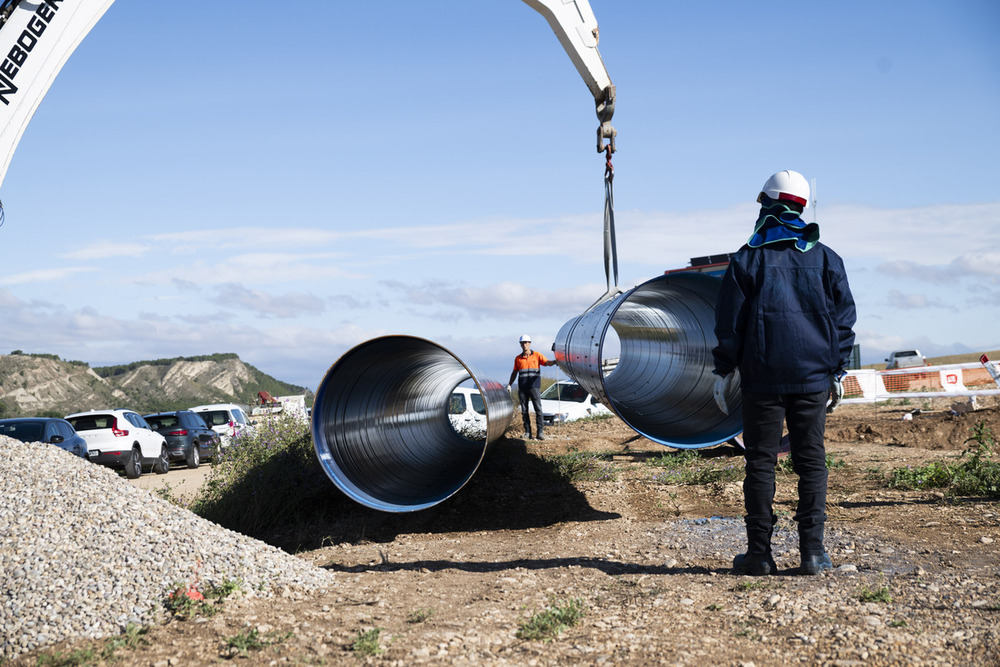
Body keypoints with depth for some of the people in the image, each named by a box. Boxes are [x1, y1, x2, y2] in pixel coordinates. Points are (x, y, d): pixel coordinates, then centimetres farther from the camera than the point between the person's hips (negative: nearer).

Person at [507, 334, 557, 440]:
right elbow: (514, 373, 21)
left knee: (538, 409, -8)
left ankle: (540, 432, -7)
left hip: (534, 386, -3)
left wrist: (554, 362, -29)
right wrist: (509, 385, 14)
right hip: (522, 388, 3)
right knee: (524, 410, 2)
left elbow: (547, 362, -8)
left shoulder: (537, 355, 6)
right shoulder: (518, 358, 15)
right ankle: (527, 432, 6)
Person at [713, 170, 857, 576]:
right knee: (811, 461, 5)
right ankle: (812, 552, 3)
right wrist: (838, 371, 14)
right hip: (813, 377, 2)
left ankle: (759, 553, 4)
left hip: (762, 378, -2)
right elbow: (844, 318, 9)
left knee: (761, 463, 3)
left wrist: (723, 373, 7)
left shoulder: (747, 260, 0)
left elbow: (729, 322, -1)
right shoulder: (825, 259, 7)